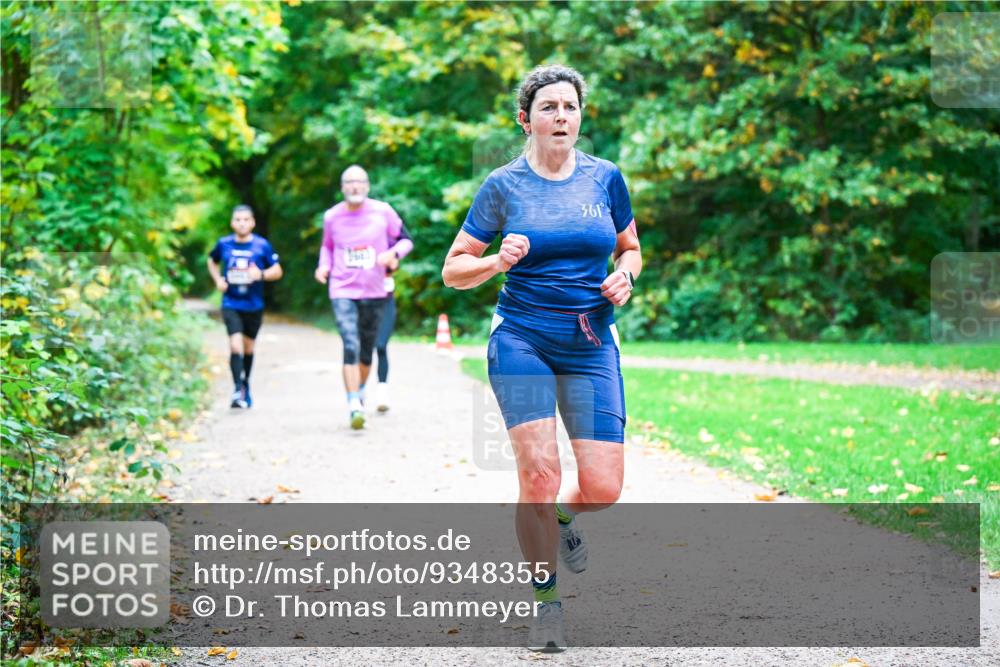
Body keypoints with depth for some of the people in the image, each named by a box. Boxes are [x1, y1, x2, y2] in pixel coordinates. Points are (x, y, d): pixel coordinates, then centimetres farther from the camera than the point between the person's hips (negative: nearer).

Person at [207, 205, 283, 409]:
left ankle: (245, 387, 34)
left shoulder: (262, 245, -6)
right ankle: (238, 389, -17)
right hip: (231, 305, -1)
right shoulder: (224, 244, -1)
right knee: (235, 346, -17)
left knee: (248, 348, 15)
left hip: (254, 305, 1)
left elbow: (277, 271, -1)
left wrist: (262, 274, -21)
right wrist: (217, 279, 1)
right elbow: (212, 261, 19)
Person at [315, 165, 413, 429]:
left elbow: (405, 240, 5)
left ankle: (360, 391, 39)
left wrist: (393, 253, -15)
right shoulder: (332, 217, 0)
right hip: (342, 291, -1)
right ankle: (354, 406, -18)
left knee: (367, 350, 13)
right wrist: (324, 266, -1)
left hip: (375, 292, 1)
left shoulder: (382, 212, -4)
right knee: (351, 347, -16)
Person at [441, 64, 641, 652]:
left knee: (603, 487, -6)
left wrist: (625, 277, -3)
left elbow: (630, 248, 20)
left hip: (592, 346, 2)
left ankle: (563, 518, 32)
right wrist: (498, 261, -16)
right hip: (521, 338, -2)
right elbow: (453, 270, 3)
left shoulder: (605, 178, 6)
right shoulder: (503, 186, 0)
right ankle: (546, 600, 5)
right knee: (539, 470, -16)